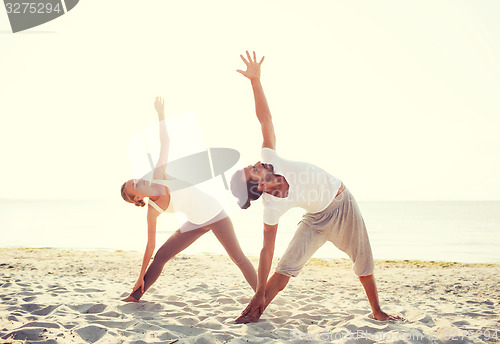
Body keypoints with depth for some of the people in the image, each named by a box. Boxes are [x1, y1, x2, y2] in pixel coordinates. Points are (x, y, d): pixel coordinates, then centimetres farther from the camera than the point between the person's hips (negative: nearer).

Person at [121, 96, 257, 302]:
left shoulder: (158, 176, -19)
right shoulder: (152, 212, -11)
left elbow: (165, 143, -16)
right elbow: (150, 244, -3)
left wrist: (161, 115, -19)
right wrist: (141, 276, 1)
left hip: (214, 213, -3)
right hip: (195, 223, 3)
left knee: (238, 258, -5)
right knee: (160, 257, 2)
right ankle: (134, 296, 17)